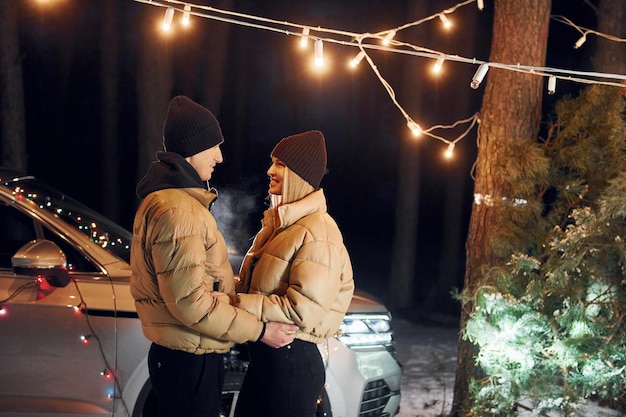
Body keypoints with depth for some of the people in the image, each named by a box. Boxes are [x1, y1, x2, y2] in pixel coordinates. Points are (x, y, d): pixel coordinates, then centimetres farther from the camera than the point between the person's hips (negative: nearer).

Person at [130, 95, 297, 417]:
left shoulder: (174, 197, 14)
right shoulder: (176, 211, -22)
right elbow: (190, 301, -26)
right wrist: (259, 330, -19)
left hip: (187, 354, 10)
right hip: (189, 360, -10)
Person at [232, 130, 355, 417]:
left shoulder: (318, 233, -16)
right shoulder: (278, 222, 14)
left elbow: (305, 310, -23)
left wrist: (239, 304, -22)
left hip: (292, 361, -9)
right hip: (263, 354, 9)